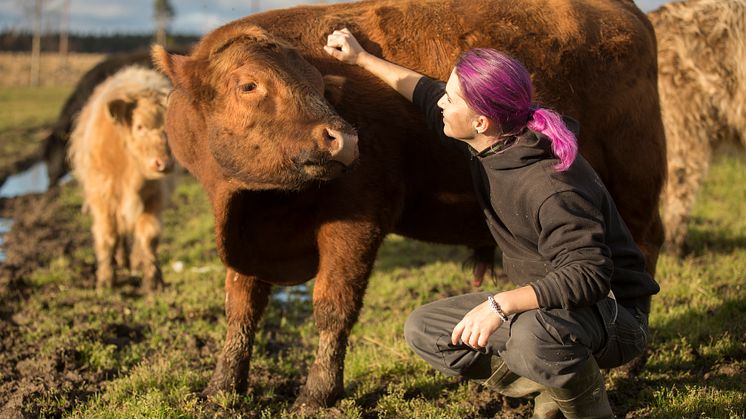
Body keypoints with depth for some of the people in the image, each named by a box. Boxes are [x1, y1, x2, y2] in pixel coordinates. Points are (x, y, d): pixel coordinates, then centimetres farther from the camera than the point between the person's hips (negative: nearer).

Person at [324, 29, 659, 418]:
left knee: (533, 336, -42)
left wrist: (501, 304, -42)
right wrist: (362, 59, 22)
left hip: (611, 311, -9)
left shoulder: (551, 189, -30)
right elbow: (427, 95, 16)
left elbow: (589, 274, -34)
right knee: (421, 329, 5)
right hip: (536, 306, 9)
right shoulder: (492, 142, -2)